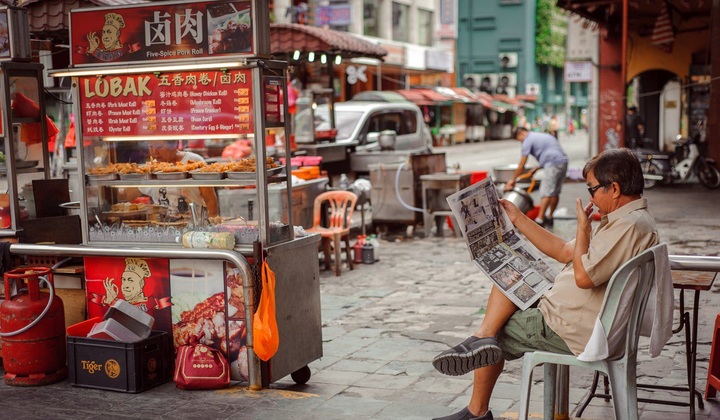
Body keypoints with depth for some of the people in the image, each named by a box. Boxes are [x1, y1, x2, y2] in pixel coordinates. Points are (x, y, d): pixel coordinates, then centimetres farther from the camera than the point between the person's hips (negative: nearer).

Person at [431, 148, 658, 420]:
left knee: (498, 330, 3)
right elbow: (564, 252, 17)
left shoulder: (631, 225, -22)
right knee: (507, 281, 11)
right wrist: (517, 219, 16)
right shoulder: (623, 220, 12)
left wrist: (583, 226, -16)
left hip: (574, 331, -10)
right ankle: (484, 338, -6)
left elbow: (583, 277, -29)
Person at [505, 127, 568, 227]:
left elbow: (521, 165, -1)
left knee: (546, 193, -11)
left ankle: (540, 220, -14)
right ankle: (550, 218, 22)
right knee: (555, 192, 14)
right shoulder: (543, 135, 27)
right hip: (564, 162, 9)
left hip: (553, 164, -9)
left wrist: (513, 180, 8)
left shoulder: (528, 141, 1)